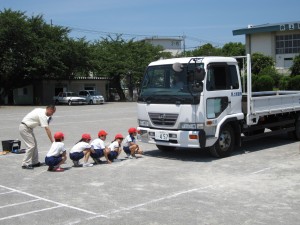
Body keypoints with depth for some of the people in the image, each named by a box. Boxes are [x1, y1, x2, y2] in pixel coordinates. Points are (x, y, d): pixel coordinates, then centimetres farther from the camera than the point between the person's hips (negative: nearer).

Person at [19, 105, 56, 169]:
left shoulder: (40, 110, 5)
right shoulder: (42, 115, -23)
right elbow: (47, 129, -26)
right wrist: (52, 141, -26)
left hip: (28, 128, 10)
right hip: (24, 128, -10)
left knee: (34, 144, 10)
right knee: (31, 145, -13)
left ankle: (35, 162, 13)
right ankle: (25, 164, -9)